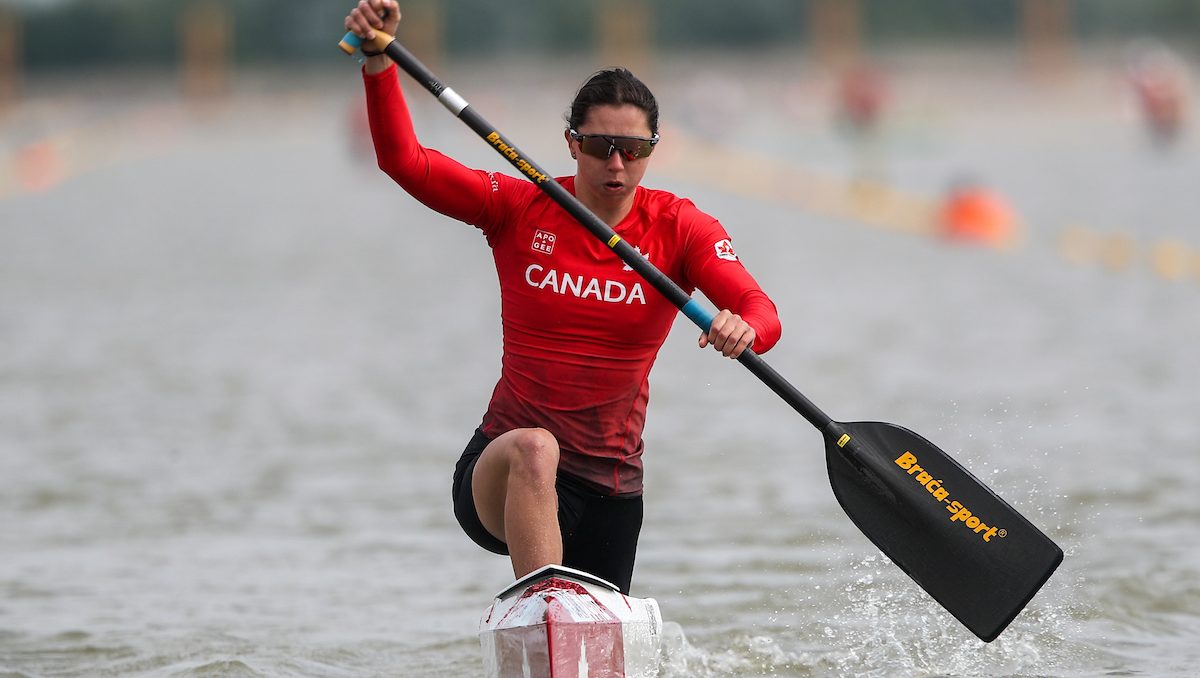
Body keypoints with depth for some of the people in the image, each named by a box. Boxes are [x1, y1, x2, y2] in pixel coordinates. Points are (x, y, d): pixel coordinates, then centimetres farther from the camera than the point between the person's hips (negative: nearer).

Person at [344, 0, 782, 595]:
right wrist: (379, 61, -25)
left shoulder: (679, 229, -1)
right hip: (497, 476, -2)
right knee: (533, 451, -37)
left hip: (610, 495, 2)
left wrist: (744, 330, -40)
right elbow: (403, 161, -10)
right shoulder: (521, 210, -1)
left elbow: (762, 313, -15)